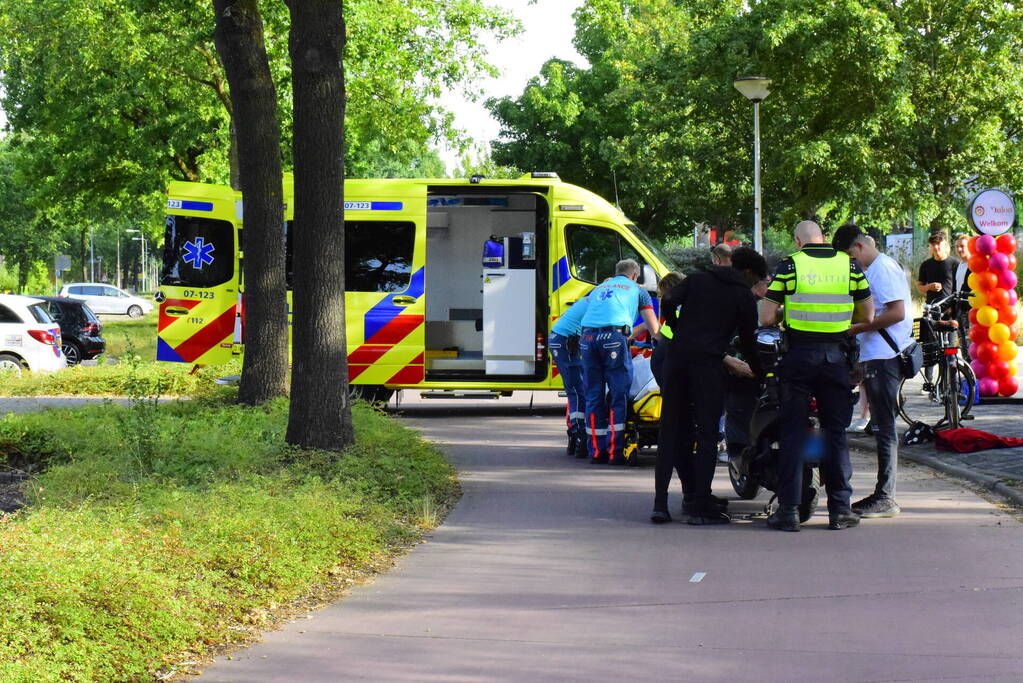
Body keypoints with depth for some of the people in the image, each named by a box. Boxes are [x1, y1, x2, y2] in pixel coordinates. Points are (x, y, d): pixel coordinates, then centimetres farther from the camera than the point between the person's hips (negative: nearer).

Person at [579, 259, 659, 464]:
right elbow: (653, 329, 23)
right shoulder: (637, 290, 23)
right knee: (619, 395, -1)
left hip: (587, 336, 4)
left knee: (593, 395, 9)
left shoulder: (598, 288, 34)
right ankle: (616, 451, -7)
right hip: (614, 337, -4)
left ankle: (595, 451, 8)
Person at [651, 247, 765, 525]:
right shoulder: (745, 297, 8)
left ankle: (660, 503, 7)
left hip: (676, 356, 4)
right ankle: (699, 505, -2)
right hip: (708, 362, -4)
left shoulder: (698, 278, 17)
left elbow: (668, 302, 5)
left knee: (671, 431, 9)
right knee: (707, 434, 1)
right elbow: (747, 340, 8)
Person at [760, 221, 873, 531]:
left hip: (799, 355, -2)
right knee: (835, 432, 8)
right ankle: (840, 509, 8)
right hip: (836, 356, 2)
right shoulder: (850, 265, 3)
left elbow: (766, 317, -6)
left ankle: (789, 509, 0)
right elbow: (868, 316, 7)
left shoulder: (789, 265, -4)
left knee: (793, 432, 3)